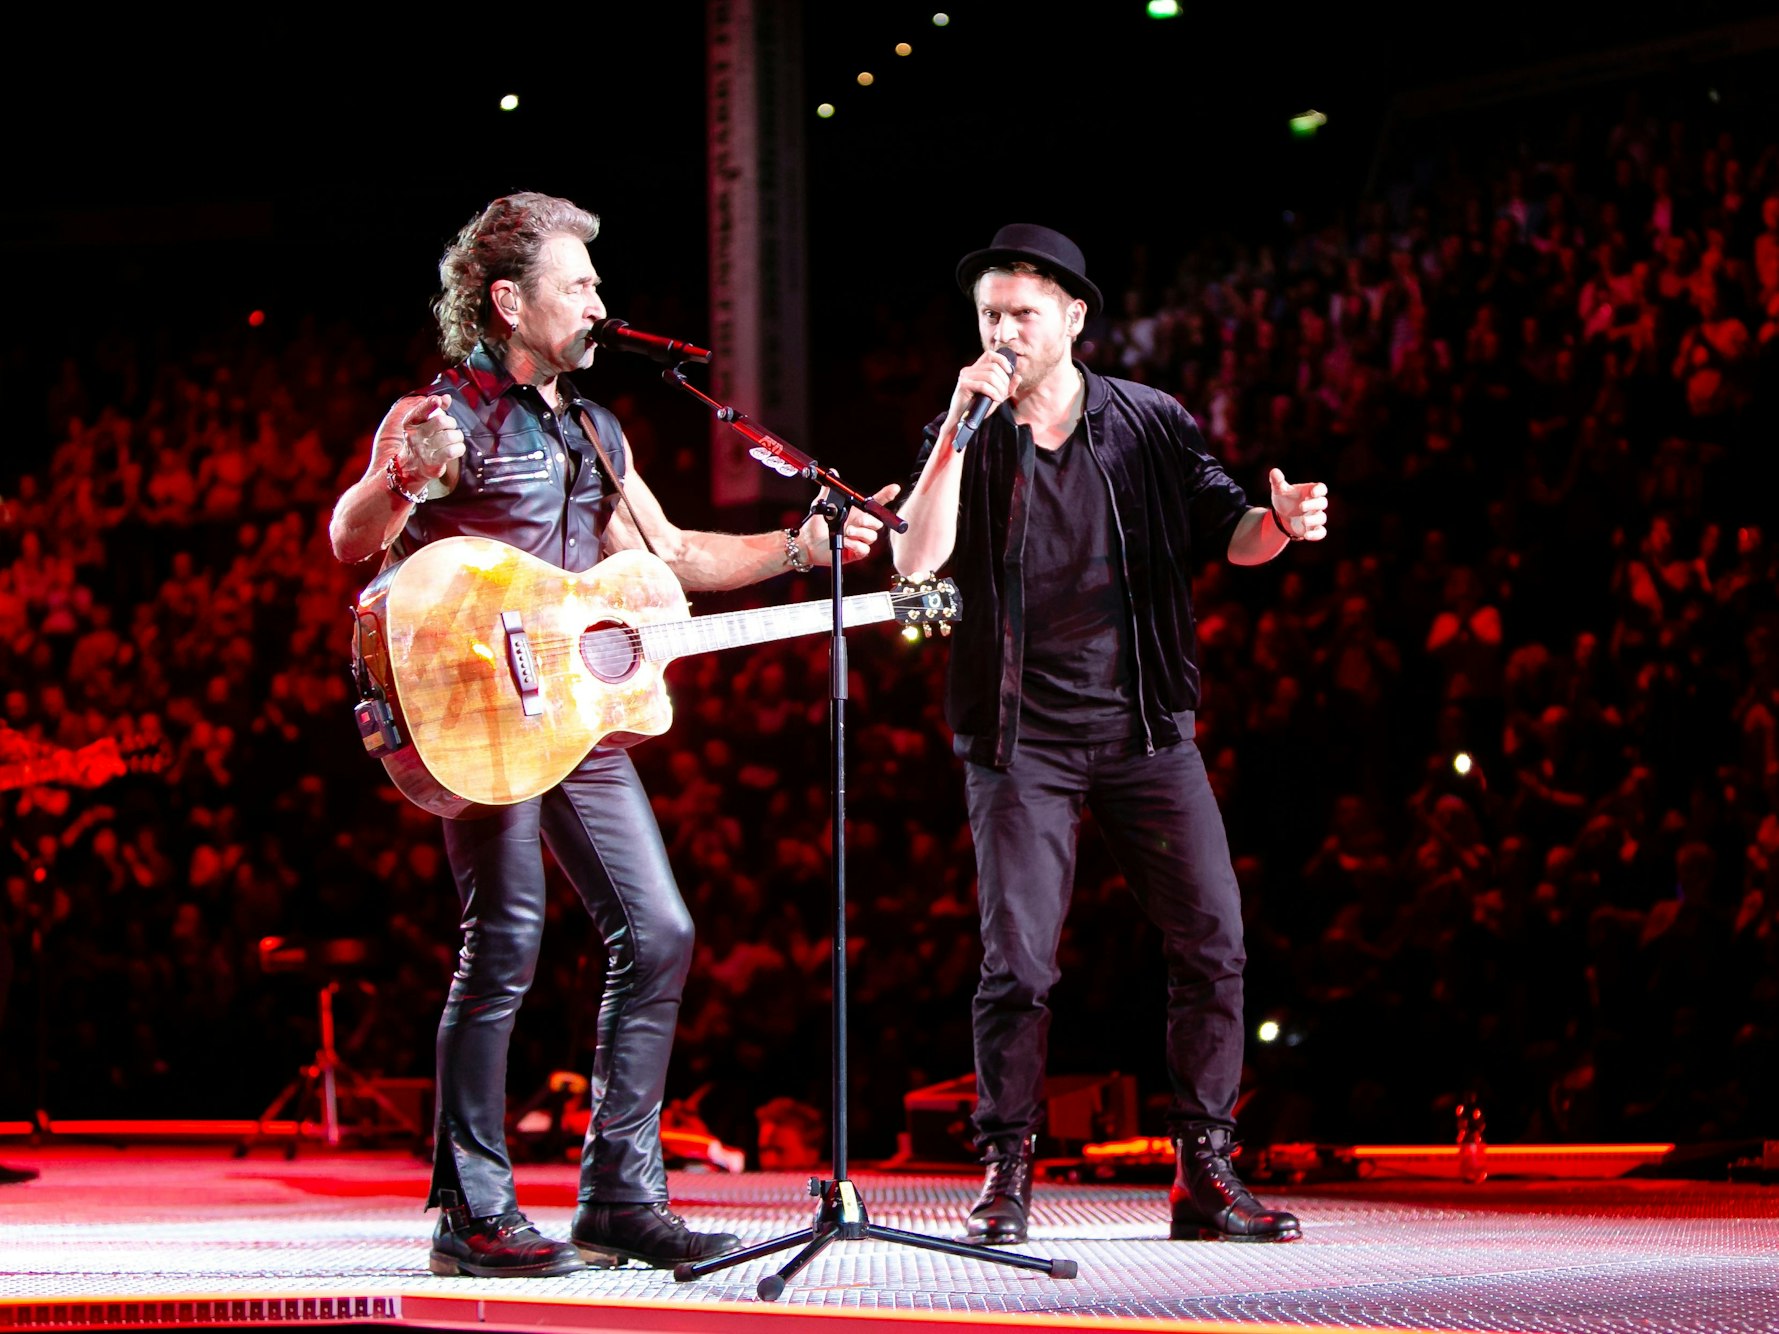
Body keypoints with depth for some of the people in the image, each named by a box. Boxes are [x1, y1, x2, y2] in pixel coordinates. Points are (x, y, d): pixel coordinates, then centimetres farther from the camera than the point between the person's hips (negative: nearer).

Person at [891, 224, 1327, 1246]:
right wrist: (961, 427, -17)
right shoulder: (963, 440, 4)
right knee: (1018, 962, -7)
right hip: (1022, 739, -1)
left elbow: (1226, 534, 7)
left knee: (1213, 940, -5)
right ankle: (1007, 1174, 7)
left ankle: (1205, 1173, 3)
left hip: (1146, 728, 1)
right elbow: (916, 559, -11)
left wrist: (1280, 523, -16)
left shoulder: (1150, 425, 6)